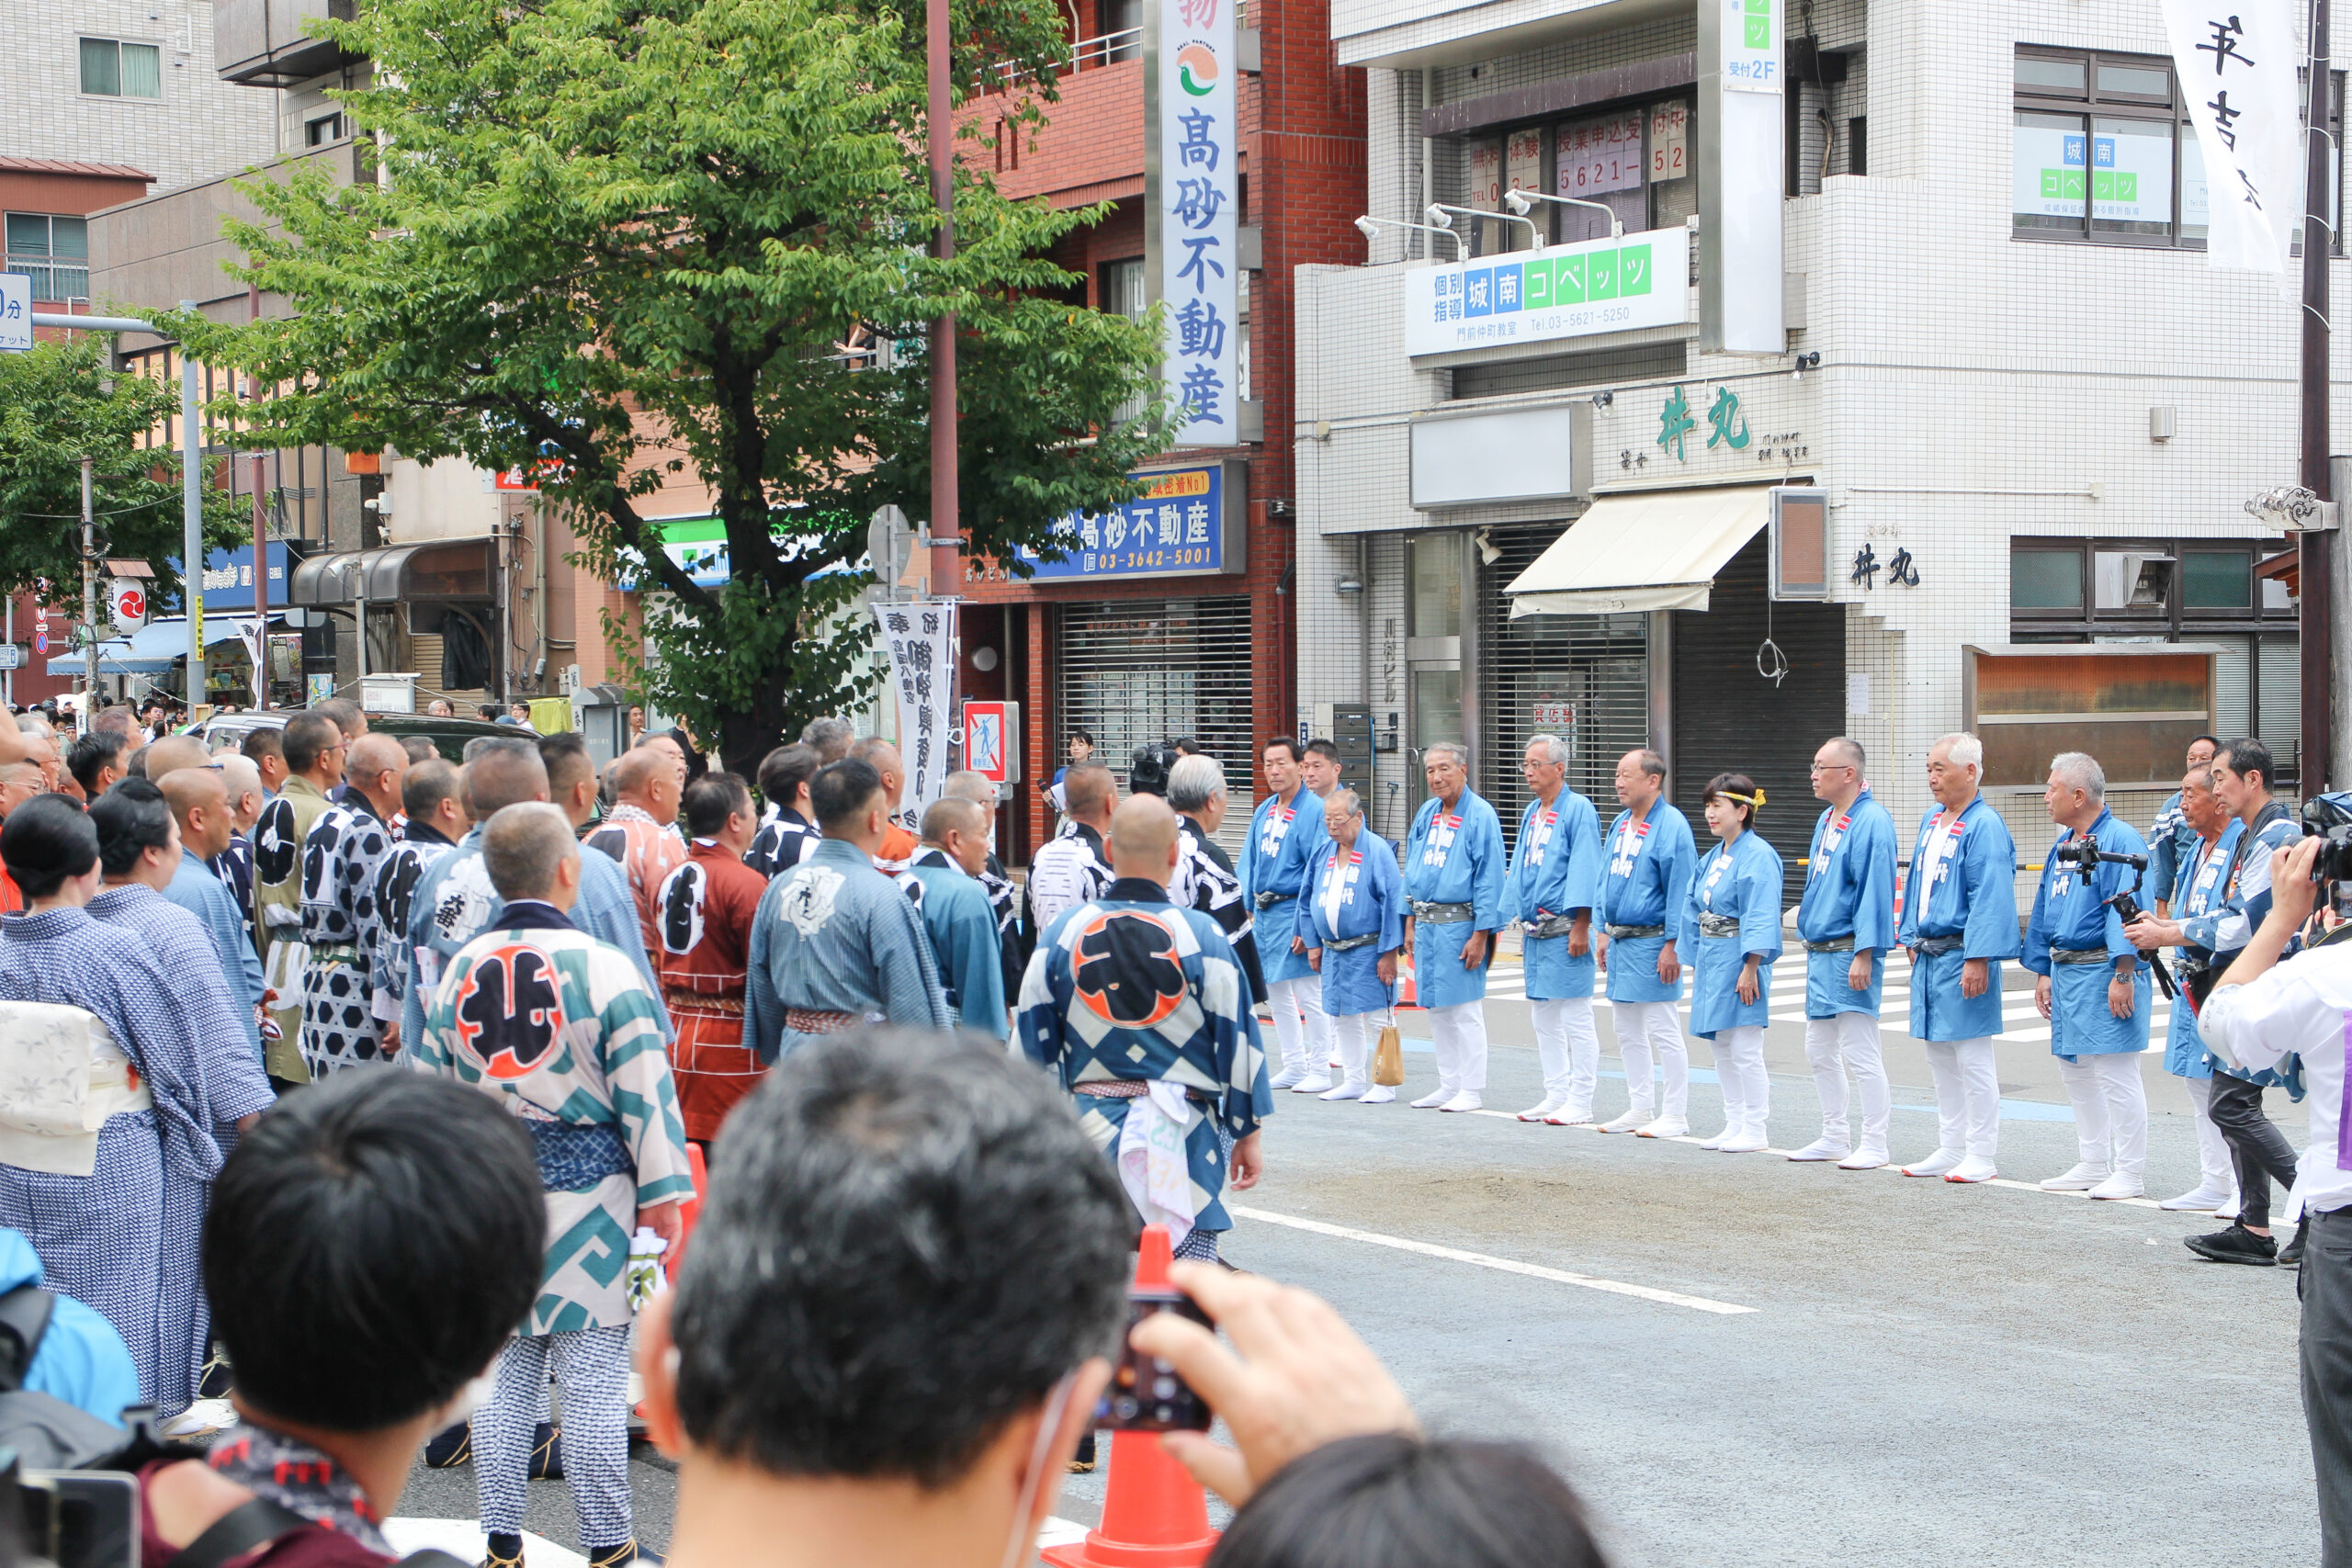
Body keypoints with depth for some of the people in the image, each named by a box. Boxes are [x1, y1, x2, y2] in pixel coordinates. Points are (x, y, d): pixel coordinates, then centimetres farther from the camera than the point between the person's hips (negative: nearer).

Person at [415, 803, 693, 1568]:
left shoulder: (459, 972, 4)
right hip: (585, 1185, -4)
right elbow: (644, 1089, -9)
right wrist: (661, 1191, -2)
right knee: (594, 1374, 1)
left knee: (501, 1371, 11)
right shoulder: (603, 967, -10)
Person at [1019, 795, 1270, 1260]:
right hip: (1187, 1133, -2)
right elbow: (1236, 1039, -2)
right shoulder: (1202, 935, -7)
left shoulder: (1061, 932, 0)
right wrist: (1248, 1133, 8)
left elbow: (1037, 1044, 5)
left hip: (1094, 1132, 2)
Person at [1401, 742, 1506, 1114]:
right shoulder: (1426, 814, 12)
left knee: (1465, 1011, -3)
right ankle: (1449, 1084, 20)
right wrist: (1411, 923, 15)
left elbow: (1489, 879, -12)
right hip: (1426, 925, 7)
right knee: (1437, 1010, 12)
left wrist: (1480, 934, -15)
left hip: (1459, 926, -7)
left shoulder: (1480, 816, -10)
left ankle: (1472, 1089, 4)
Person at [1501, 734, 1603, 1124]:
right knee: (1544, 1017, 12)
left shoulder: (1578, 810, -9)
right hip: (1535, 929, 9)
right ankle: (1555, 1096, 19)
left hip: (1565, 930, -9)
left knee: (1575, 1018, -4)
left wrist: (1580, 926, -18)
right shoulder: (1532, 813, 15)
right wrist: (1522, 922, 17)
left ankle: (1580, 1102, 0)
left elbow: (1585, 871, -14)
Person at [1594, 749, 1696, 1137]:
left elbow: (1680, 890, -16)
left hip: (1651, 942, -9)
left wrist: (1672, 946, -18)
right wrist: (1605, 934, 16)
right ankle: (1640, 1109, 22)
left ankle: (1676, 1115, 3)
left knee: (1662, 1031, -4)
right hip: (1620, 941, 9)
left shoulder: (1672, 827, -14)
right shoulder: (1620, 824, 12)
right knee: (1626, 1031, 13)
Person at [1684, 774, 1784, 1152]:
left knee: (1745, 1050, -5)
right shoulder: (1712, 859, 14)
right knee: (1722, 1050, 12)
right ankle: (1734, 1125, 19)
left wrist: (1750, 968, -22)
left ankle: (1756, 1130, 2)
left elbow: (1761, 919, -18)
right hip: (1710, 960, 9)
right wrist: (1696, 964, 16)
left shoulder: (1757, 856, -13)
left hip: (1738, 961, -9)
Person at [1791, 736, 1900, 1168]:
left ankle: (1874, 1144, 1)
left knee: (1860, 1052, -6)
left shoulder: (1871, 821, -14)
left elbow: (1875, 890, -19)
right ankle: (1835, 1136, 24)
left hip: (1849, 953, -10)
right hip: (1819, 952, 10)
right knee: (1819, 1051, 14)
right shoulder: (1827, 819, 14)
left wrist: (1864, 954, -22)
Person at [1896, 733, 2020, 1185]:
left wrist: (1977, 959, -22)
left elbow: (1990, 898, -18)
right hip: (1927, 956, 9)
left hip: (1961, 956, -9)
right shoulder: (1931, 822, 14)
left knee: (1972, 1058, -3)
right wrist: (1912, 942, 18)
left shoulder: (1984, 826, -13)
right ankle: (1949, 1150, 21)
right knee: (1939, 1057, 13)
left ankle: (1981, 1156, 3)